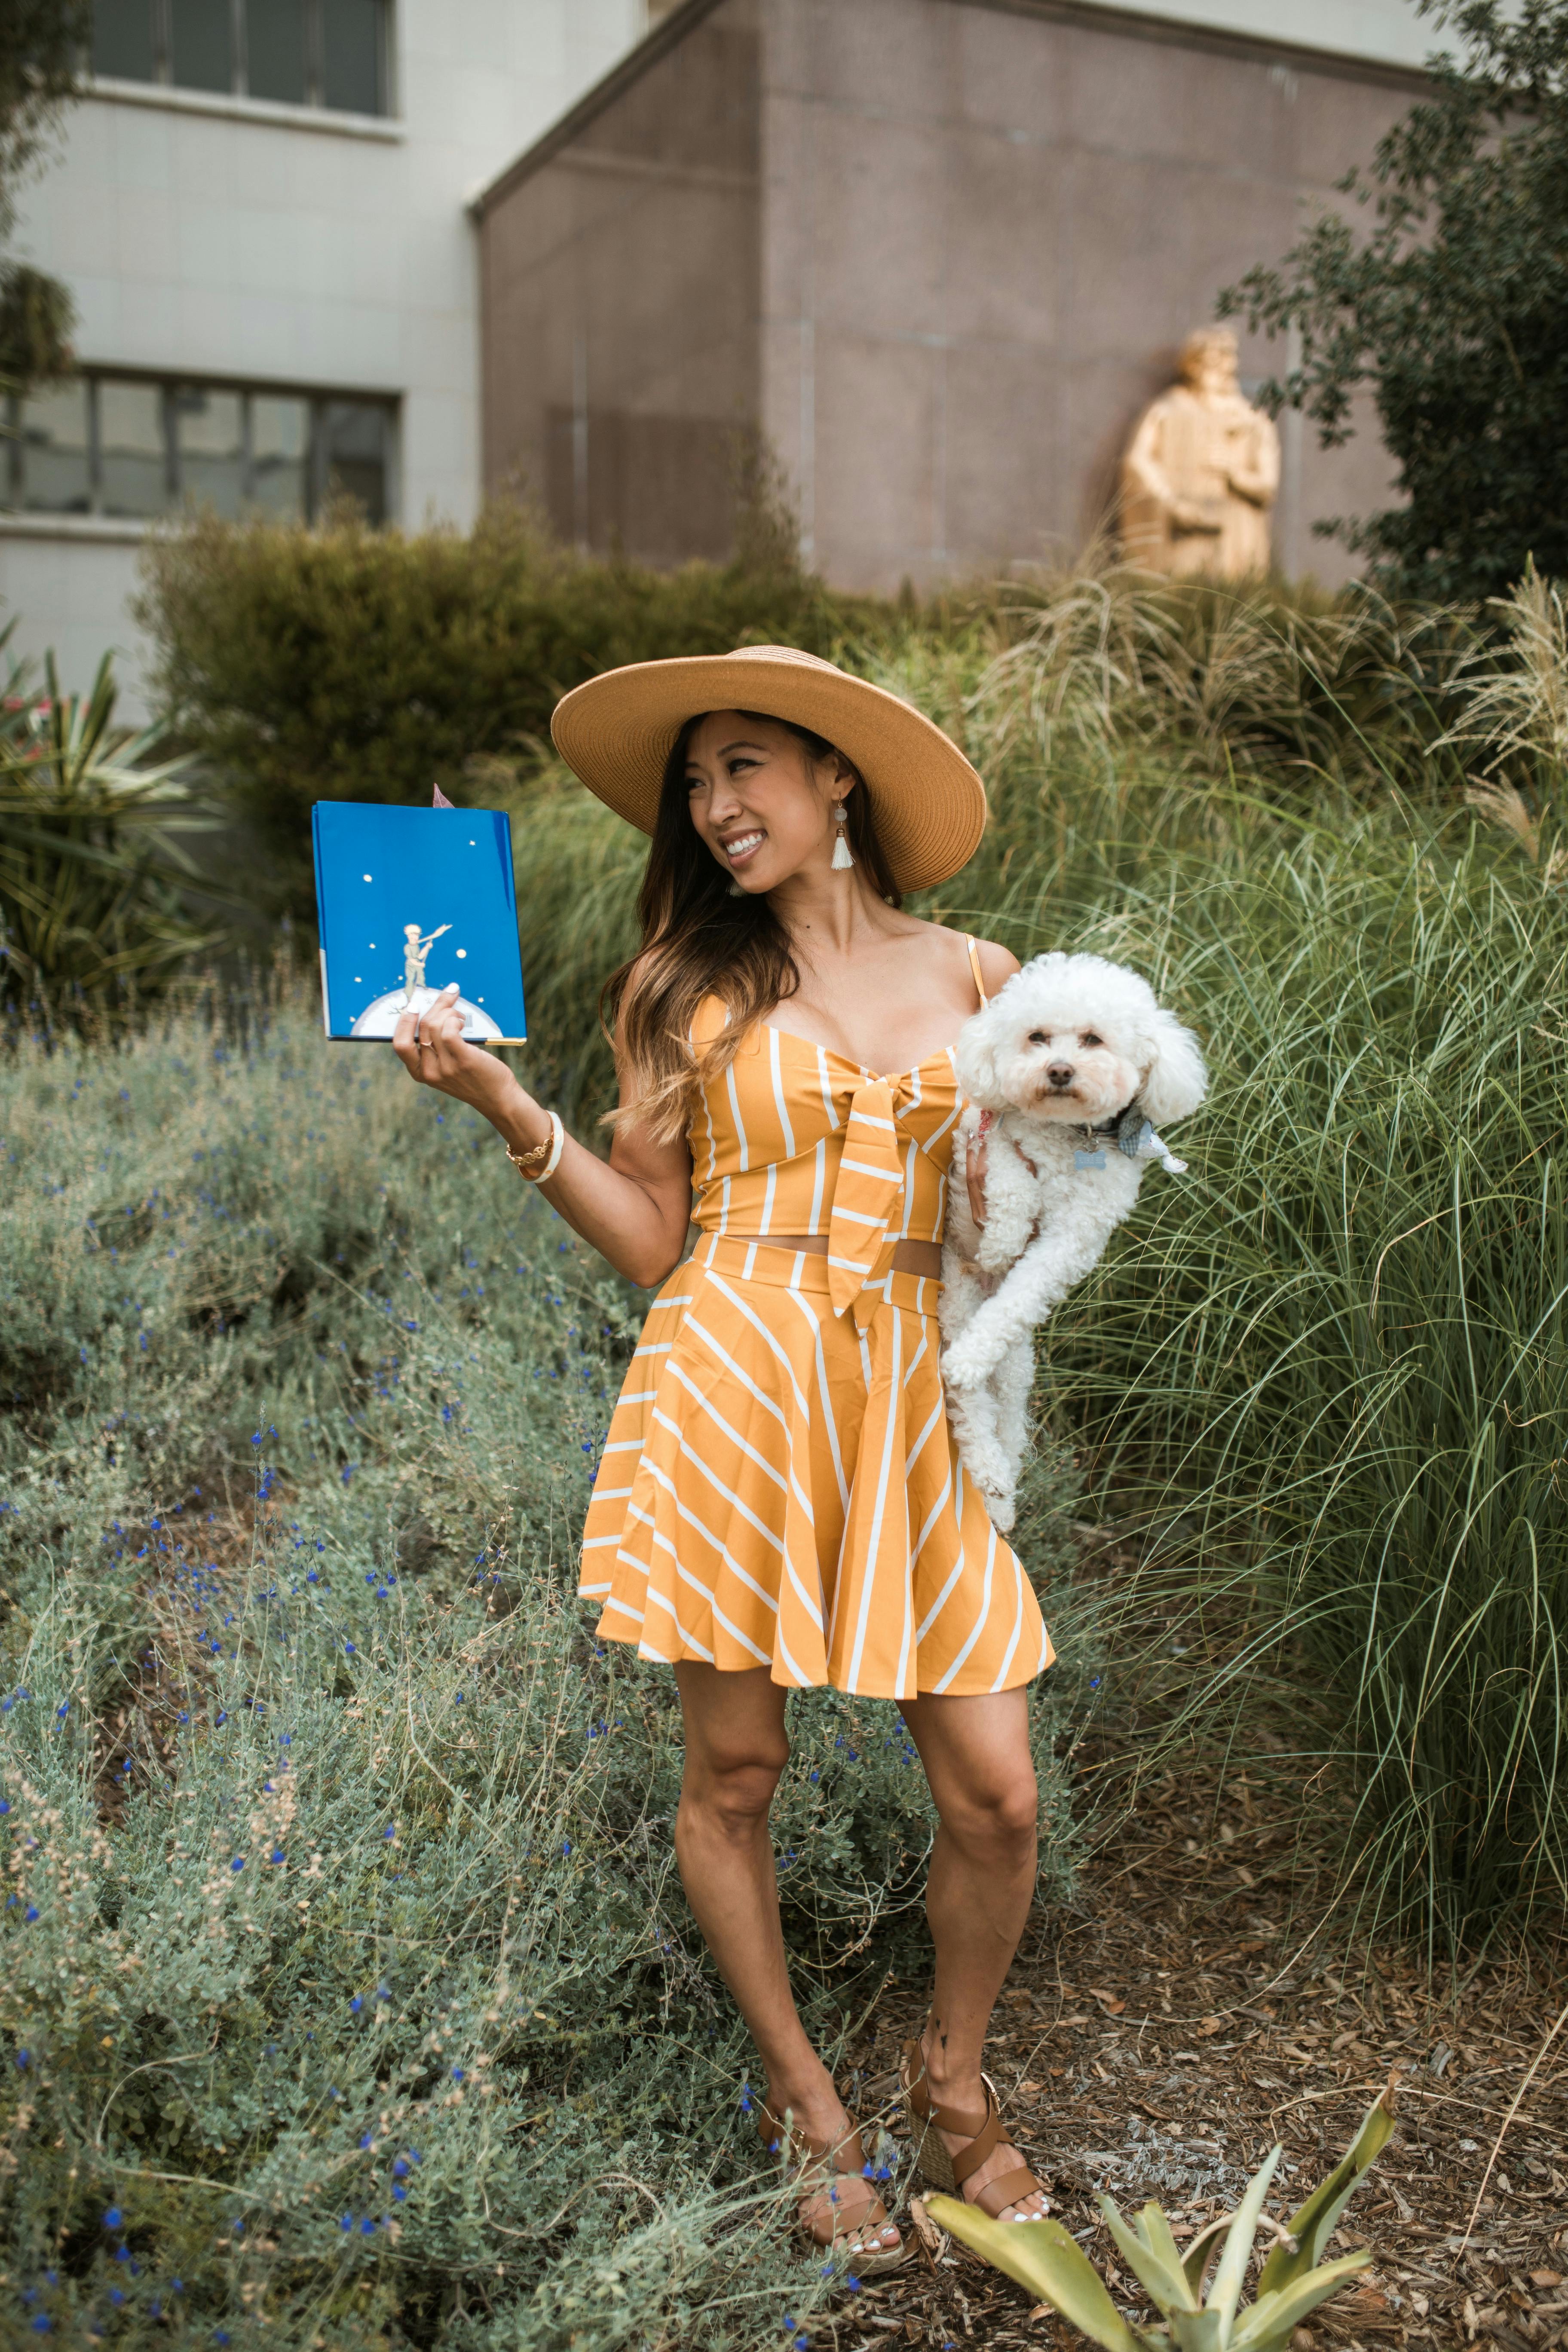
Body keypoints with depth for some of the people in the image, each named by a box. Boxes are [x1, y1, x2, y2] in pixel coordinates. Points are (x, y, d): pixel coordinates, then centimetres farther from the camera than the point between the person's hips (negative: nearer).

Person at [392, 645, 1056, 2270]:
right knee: (733, 1772, 7)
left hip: (908, 1403, 2)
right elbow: (651, 1239, 2)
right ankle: (805, 2105, 33)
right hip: (730, 1389, -1)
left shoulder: (974, 975, 12)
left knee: (994, 1797, 0)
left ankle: (953, 2079, 31)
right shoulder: (689, 987, 6)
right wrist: (501, 1101, -6)